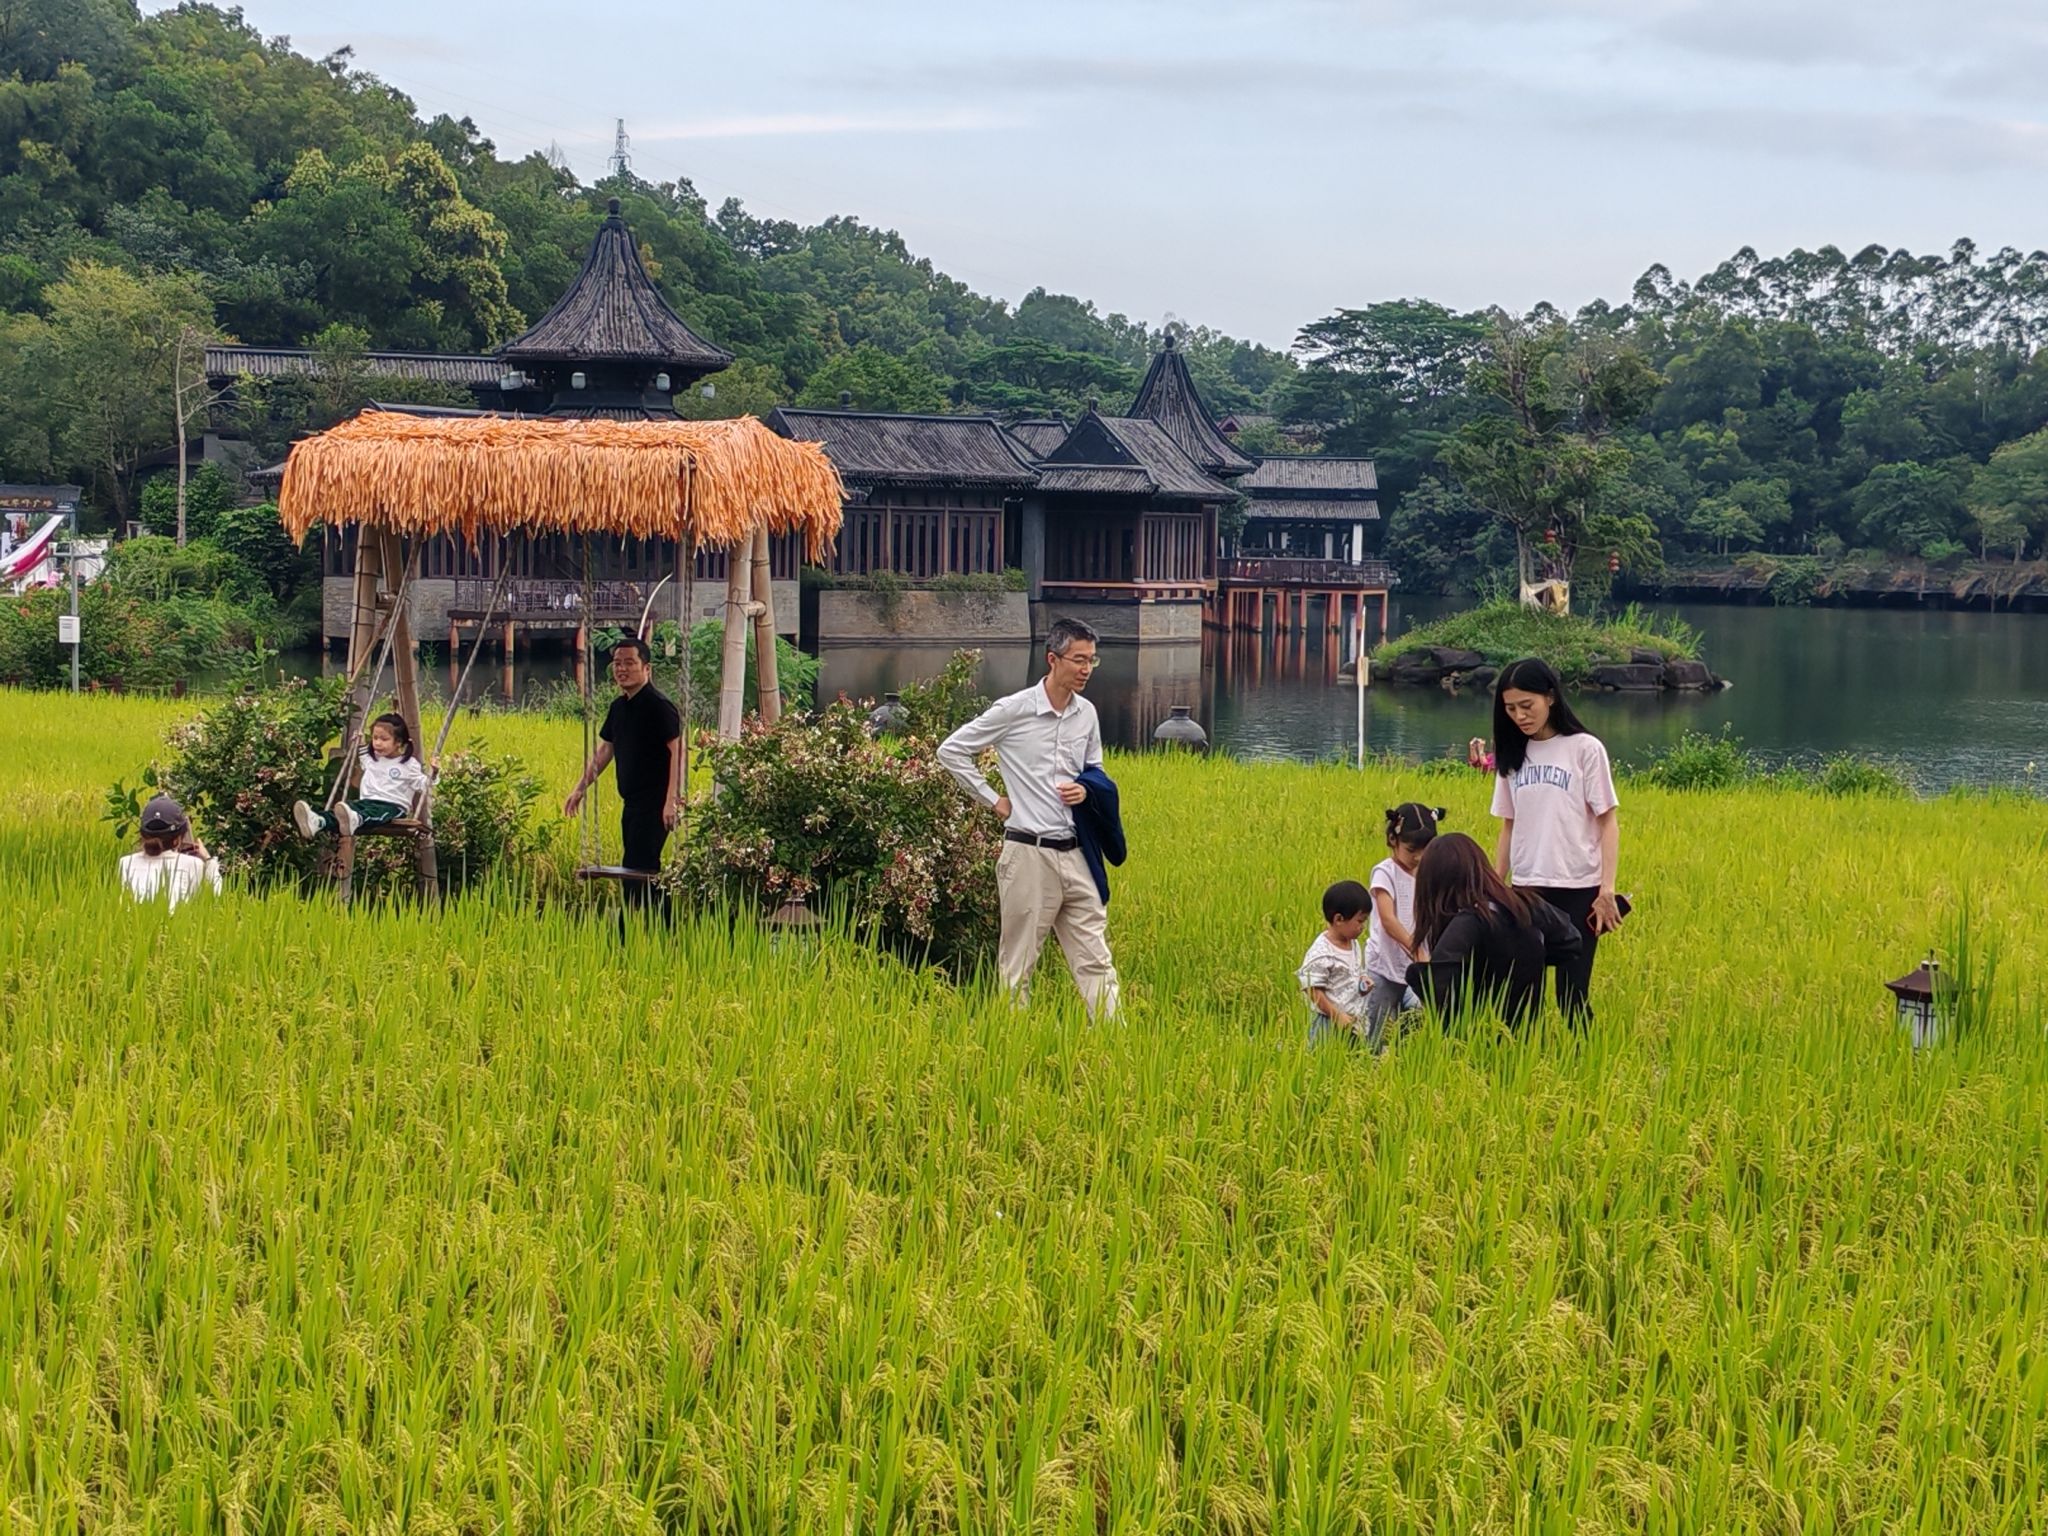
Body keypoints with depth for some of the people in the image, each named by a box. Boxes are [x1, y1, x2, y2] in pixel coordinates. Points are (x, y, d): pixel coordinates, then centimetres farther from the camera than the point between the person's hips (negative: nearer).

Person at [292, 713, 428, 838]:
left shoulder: (409, 764, 2)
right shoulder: (369, 757, 20)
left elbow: (422, 786, 0)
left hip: (394, 806, -5)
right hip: (368, 801, 5)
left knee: (375, 812, -43)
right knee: (350, 806, -32)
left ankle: (356, 820, -81)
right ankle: (318, 822, -63)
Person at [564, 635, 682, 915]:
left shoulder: (658, 706, -12)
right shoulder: (619, 706, 14)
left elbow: (677, 750, -18)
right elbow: (604, 750, 24)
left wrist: (672, 800, -24)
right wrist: (580, 788, 22)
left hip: (653, 804, -9)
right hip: (631, 803, 9)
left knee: (637, 870, -12)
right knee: (641, 871, 11)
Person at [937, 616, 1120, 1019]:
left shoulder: (1087, 714, 8)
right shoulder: (1014, 710, -8)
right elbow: (951, 750, 0)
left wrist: (1087, 789, 0)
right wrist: (992, 799, -2)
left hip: (1075, 854, 5)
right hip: (1030, 853, -5)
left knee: (1095, 960, 3)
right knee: (1019, 964, 2)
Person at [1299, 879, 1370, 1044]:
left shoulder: (1353, 944, 8)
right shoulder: (1321, 953, -18)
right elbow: (1313, 990, -19)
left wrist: (1363, 983, 1)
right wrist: (1337, 1015, -20)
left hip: (1354, 1021, 8)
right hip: (1328, 1024, -8)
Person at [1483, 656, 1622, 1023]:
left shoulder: (1585, 749, -4)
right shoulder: (1513, 755, 9)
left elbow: (1608, 822, -3)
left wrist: (1607, 889, -11)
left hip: (1577, 890, -4)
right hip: (1525, 890, 4)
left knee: (1572, 994, -5)